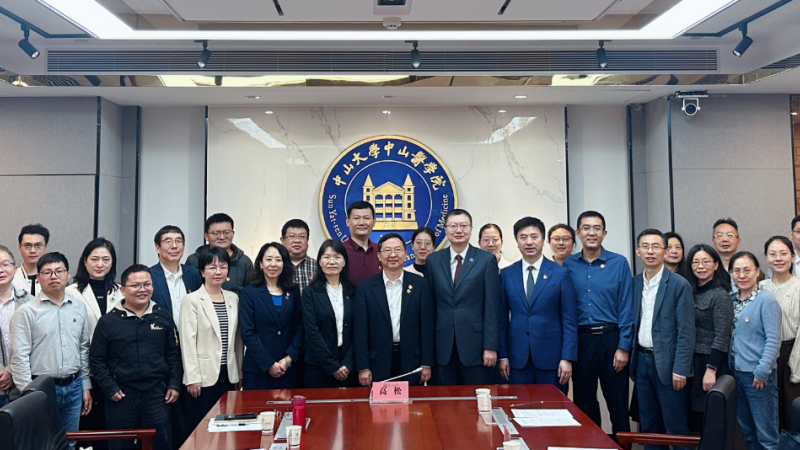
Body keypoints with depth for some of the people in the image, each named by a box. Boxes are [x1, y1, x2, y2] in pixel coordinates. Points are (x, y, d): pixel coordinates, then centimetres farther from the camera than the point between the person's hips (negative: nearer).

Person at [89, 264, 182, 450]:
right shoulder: (108, 321, 0)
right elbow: (97, 359, 3)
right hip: (121, 397, -1)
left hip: (157, 394, 1)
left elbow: (174, 354, 9)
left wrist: (174, 385, 2)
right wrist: (110, 389, -5)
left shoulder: (163, 316, 5)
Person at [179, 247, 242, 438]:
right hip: (204, 374, -4)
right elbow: (188, 341, -9)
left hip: (228, 374, 5)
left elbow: (237, 338, 11)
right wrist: (192, 378, -12)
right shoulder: (192, 300, -7)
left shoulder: (233, 298, 7)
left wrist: (239, 372, 11)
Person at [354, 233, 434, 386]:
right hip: (379, 364, 0)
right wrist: (363, 368, -4)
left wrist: (426, 364, -1)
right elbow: (360, 331, 0)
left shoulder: (420, 284, 2)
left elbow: (427, 326, 2)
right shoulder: (365, 287, 1)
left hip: (412, 362, 1)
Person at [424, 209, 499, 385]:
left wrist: (491, 346, -8)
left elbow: (492, 307, -4)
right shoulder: (433, 260, 7)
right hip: (443, 346, 2)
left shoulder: (486, 260, -1)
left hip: (475, 344, -2)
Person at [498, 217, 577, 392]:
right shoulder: (506, 274, 5)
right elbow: (502, 318, 6)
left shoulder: (560, 273, 0)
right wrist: (502, 355, 2)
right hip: (518, 358, 2)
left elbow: (569, 320, -1)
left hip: (551, 357, -1)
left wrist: (567, 358, -7)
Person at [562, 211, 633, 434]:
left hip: (611, 339, -1)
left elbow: (626, 308, -2)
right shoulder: (568, 265, 4)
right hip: (580, 339, 2)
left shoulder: (619, 263, 0)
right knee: (584, 403, 11)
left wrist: (623, 347, -7)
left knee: (618, 403, 4)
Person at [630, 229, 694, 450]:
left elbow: (686, 331, -11)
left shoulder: (679, 284, -9)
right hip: (641, 360, 5)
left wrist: (680, 369, -15)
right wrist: (631, 358, 7)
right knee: (648, 424, 14)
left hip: (667, 362, -5)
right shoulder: (634, 283, 7)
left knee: (675, 426, 4)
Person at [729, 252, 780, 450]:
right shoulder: (731, 299, 8)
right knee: (746, 431, 17)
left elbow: (773, 340, -14)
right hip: (736, 372, 7)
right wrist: (729, 367, 7)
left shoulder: (766, 299, -11)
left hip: (758, 376, -6)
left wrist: (762, 372, -15)